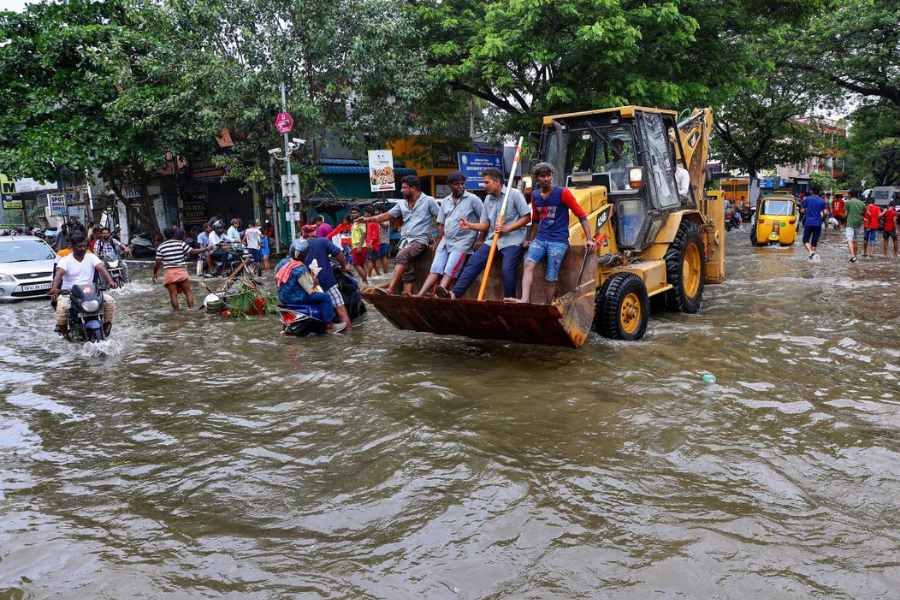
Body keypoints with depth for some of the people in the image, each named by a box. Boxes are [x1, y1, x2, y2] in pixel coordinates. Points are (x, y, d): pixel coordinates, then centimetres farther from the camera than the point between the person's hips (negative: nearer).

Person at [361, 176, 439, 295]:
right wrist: (369, 219, 0)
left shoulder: (428, 201, 0)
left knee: (402, 257, -29)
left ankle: (390, 290, -36)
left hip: (420, 240, -7)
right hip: (405, 240, 7)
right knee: (407, 271, -4)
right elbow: (387, 215, 13)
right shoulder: (402, 203, 16)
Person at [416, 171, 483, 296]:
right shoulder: (445, 201, 14)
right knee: (435, 270, -7)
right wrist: (439, 243, 12)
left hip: (463, 242, -5)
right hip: (446, 241, 5)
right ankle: (419, 296, -17)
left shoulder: (472, 199, -3)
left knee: (449, 272, -19)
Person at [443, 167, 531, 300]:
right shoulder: (488, 199, 13)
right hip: (493, 239, 6)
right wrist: (471, 225, -7)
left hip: (512, 240, -6)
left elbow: (527, 217, -8)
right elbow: (485, 225, 13)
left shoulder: (514, 194, -5)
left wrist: (507, 229, -16)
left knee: (507, 270, -21)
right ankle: (454, 293, -15)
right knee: (473, 262, -9)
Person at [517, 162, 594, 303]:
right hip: (540, 239, 4)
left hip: (558, 240, -4)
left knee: (551, 279, -8)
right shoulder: (535, 195, 12)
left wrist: (589, 239, -9)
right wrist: (531, 239, 29)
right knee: (529, 264, -23)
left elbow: (581, 215, -3)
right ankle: (525, 300, -33)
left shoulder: (563, 193, -3)